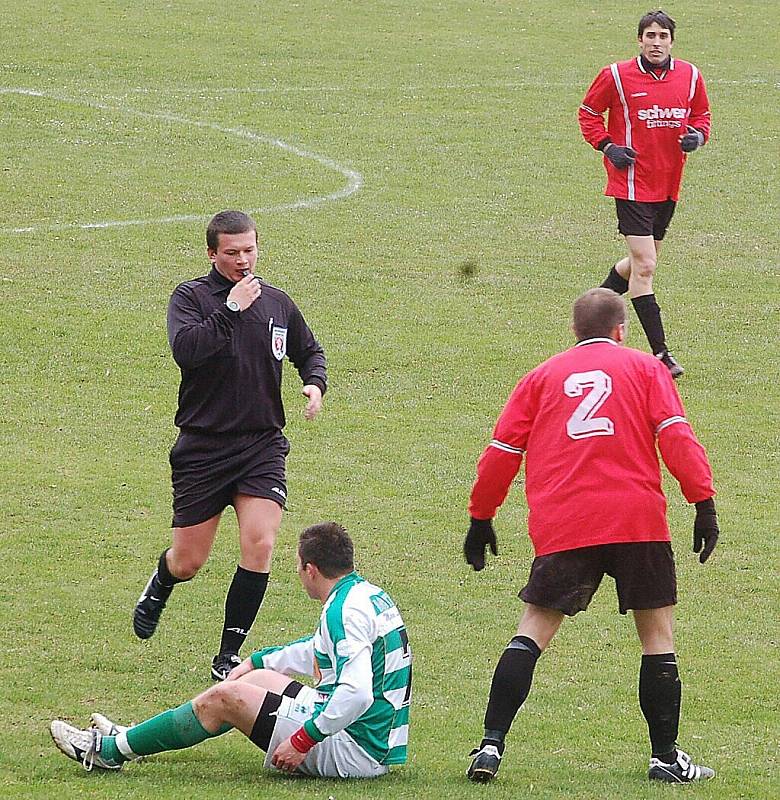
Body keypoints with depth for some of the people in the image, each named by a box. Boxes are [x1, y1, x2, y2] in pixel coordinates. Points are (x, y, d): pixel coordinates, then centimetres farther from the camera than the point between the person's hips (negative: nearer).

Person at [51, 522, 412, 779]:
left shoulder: (344, 611, -20)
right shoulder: (370, 595, 13)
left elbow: (356, 694, -32)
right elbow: (318, 651, 31)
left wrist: (301, 742, -27)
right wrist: (255, 662, 36)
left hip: (352, 752, -10)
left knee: (224, 698, -9)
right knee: (258, 679, 22)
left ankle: (109, 751, 4)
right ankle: (131, 739, 29)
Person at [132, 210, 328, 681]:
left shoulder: (276, 303, 7)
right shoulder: (192, 297, -5)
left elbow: (310, 351, 25)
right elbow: (185, 350, -25)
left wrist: (315, 382, 4)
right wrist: (230, 309, -25)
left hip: (263, 446, 2)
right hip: (202, 447, -2)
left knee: (260, 545, -16)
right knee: (188, 562, 5)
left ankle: (229, 656, -3)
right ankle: (158, 587, 44)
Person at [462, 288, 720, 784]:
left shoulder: (542, 377, 17)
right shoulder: (645, 368, 13)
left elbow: (502, 451, 14)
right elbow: (676, 436, -1)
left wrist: (481, 518, 22)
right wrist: (704, 503, -4)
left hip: (562, 529, 1)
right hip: (638, 521, -1)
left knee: (534, 632, 7)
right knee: (658, 633, 10)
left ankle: (492, 744, -4)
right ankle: (666, 757, 9)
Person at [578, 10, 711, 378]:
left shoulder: (689, 76, 3)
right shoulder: (616, 76, -8)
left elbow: (701, 113, 17)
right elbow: (588, 112, 4)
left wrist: (697, 135, -5)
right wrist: (607, 146, -10)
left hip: (668, 185, 6)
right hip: (632, 184, -6)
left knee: (641, 261, 18)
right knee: (645, 266, -12)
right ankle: (660, 352, -10)